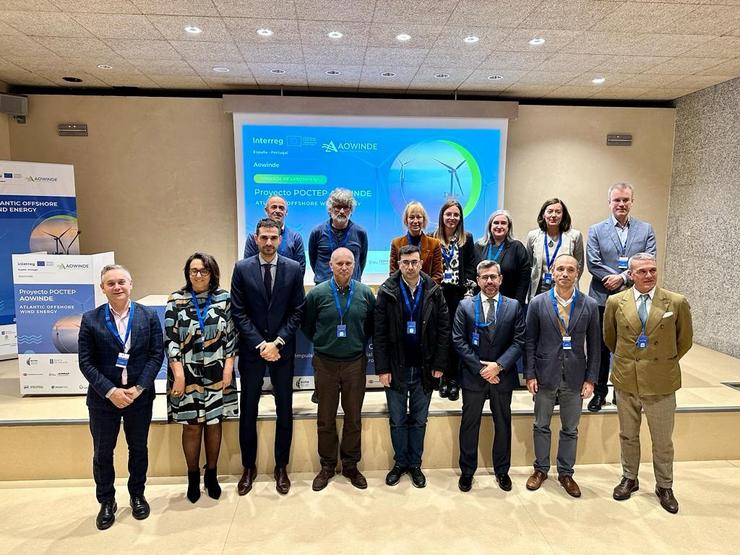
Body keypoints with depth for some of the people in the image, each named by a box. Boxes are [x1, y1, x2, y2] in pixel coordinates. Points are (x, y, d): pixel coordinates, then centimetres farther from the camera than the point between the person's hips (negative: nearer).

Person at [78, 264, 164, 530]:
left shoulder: (149, 316, -3)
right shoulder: (90, 319, -4)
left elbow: (157, 355, -5)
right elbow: (86, 362, -6)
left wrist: (139, 388, -14)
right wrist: (110, 391, -15)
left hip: (140, 396, 1)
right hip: (103, 398, 0)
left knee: (138, 448, 15)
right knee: (102, 452, 12)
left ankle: (137, 495, 35)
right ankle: (106, 502, 32)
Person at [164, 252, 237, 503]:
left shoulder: (224, 299, 0)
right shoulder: (176, 301, -2)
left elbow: (231, 336, 2)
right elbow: (170, 339, -4)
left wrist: (228, 368, -6)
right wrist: (178, 374, -10)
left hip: (217, 374, 1)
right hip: (187, 374, -1)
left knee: (214, 423, 10)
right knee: (191, 425, 8)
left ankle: (211, 475, 28)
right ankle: (193, 477, 27)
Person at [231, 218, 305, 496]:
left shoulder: (293, 268, -2)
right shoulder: (242, 268, -2)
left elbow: (297, 311, -2)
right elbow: (238, 313, -4)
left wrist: (277, 342, -11)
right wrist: (260, 344, -12)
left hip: (282, 349, 0)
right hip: (251, 350, 0)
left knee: (284, 410, 9)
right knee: (248, 410, 10)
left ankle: (281, 467, 26)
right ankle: (248, 467, 28)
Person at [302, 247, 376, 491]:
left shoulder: (365, 293, -2)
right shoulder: (317, 293, -6)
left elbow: (372, 325, 11)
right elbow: (307, 326, 6)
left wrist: (360, 344, 9)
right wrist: (322, 344, 9)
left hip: (356, 363, 1)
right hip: (326, 363, -1)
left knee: (354, 417, 11)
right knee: (326, 418, 10)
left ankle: (351, 465, 28)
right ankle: (327, 466, 26)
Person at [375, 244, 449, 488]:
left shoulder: (434, 292, -4)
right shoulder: (387, 292, -7)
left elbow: (444, 329, -2)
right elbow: (379, 333, -7)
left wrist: (439, 365, -5)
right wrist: (382, 368, -10)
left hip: (424, 368, 1)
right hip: (396, 367, -1)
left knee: (419, 420, 14)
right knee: (397, 420, 12)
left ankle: (415, 464, 30)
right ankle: (400, 463, 30)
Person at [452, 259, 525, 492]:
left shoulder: (514, 306, 1)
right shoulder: (465, 306, -1)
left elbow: (519, 341, -3)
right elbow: (459, 341, -6)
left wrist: (498, 365, -14)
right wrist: (480, 368, -12)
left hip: (503, 375, 1)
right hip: (473, 376, -1)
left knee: (503, 424, 14)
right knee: (469, 425, 8)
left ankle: (502, 470, 32)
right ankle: (467, 471, 25)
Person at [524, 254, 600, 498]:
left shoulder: (590, 305, -2)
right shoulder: (537, 303, -5)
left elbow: (594, 345, 2)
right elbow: (530, 341, -2)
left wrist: (591, 378, -2)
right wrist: (530, 374, -6)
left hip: (575, 377, 1)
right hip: (545, 375, -1)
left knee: (570, 429, 13)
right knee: (541, 425, 13)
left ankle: (565, 473, 31)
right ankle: (541, 469, 31)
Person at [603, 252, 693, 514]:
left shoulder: (677, 302, -7)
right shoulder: (615, 302, -4)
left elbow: (685, 340, 7)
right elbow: (609, 337, 12)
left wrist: (664, 362, 11)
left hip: (661, 383, -1)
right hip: (626, 381, 1)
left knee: (663, 440, 12)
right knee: (628, 435, 16)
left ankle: (664, 487, 32)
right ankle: (629, 478, 35)